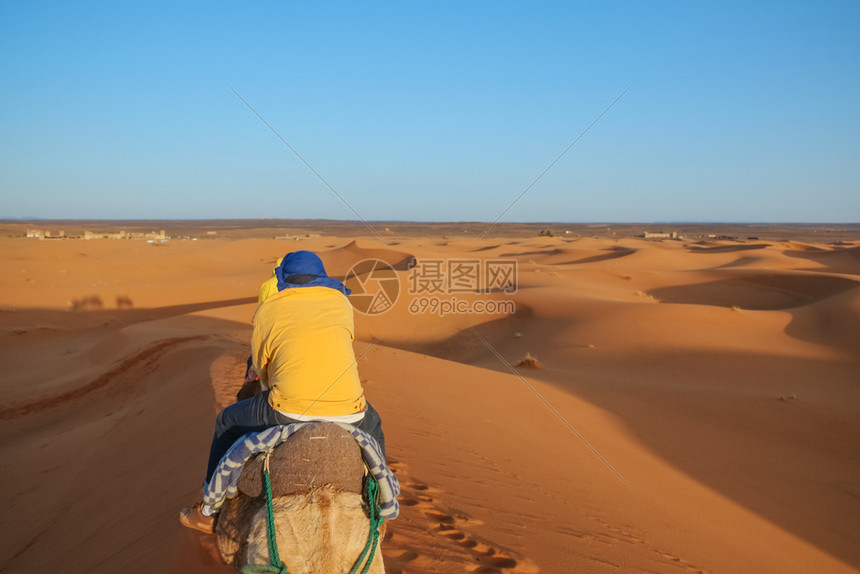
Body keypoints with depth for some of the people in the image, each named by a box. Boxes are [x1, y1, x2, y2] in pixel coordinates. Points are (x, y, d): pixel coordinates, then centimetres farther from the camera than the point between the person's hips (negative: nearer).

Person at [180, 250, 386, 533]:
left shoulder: (266, 311, 12)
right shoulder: (341, 301, 18)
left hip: (289, 412, -2)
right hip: (347, 414, 2)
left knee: (228, 422, 28)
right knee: (372, 426, 38)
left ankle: (211, 511, 38)